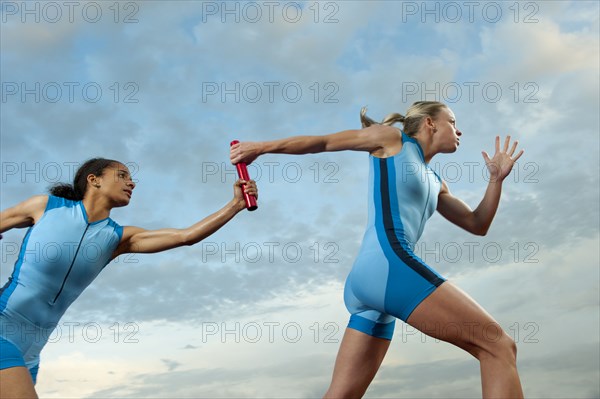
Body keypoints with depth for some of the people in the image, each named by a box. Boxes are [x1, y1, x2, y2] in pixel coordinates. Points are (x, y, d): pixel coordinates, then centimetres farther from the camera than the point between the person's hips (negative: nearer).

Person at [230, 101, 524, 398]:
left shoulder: (435, 184, 30)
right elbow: (322, 142, 15)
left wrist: (497, 179, 19)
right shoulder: (392, 138, 11)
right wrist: (263, 147, 16)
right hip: (388, 263, -9)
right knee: (498, 347, -9)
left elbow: (477, 225, 32)